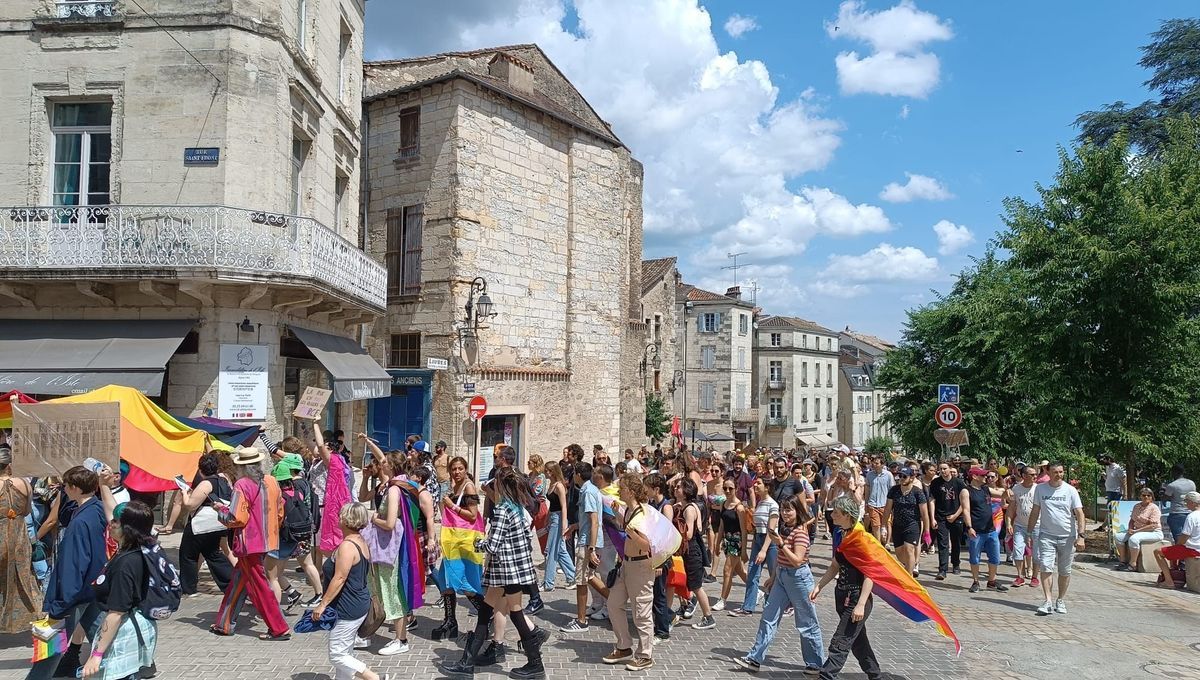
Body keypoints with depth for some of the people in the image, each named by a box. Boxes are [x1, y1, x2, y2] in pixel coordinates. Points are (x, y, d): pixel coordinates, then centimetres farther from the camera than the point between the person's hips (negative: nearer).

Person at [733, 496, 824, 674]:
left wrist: (781, 544, -29)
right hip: (782, 576, 9)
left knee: (806, 623, 4)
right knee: (768, 617, 6)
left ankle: (815, 664, 18)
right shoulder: (785, 529, 8)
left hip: (798, 578, -9)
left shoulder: (800, 532, -18)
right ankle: (755, 659, 8)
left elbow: (797, 561, -24)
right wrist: (774, 578, 19)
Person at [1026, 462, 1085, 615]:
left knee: (1065, 572, 9)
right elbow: (1035, 512, 9)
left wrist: (1080, 536, -13)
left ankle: (1061, 601, 24)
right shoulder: (1040, 489, 2)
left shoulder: (1070, 490, -2)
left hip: (1068, 536, 0)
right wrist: (1029, 533, 8)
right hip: (1047, 536, 0)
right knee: (1046, 568, -12)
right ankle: (1048, 602, -12)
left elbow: (1079, 514, -4)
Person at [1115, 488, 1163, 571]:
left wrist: (1136, 531, -21)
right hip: (1137, 531, 8)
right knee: (1118, 537, -8)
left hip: (1154, 533, -8)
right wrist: (1131, 529, -4)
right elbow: (1132, 520, 18)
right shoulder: (1137, 506, 13)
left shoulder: (1154, 508, -11)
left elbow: (1153, 526, -19)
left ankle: (1133, 565, -28)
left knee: (1133, 538, -35)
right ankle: (1123, 561, -5)